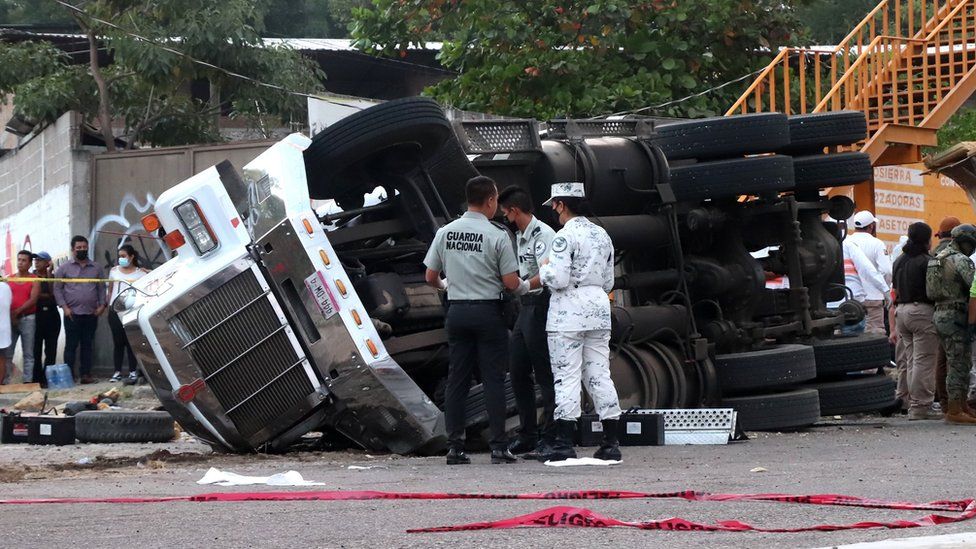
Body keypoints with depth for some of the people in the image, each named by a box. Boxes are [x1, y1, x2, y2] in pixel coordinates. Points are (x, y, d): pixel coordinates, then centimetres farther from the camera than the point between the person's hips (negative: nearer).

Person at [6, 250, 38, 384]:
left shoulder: (34, 280, 1)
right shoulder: (9, 279, 13)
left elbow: (33, 300, -9)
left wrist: (17, 311, -17)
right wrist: (9, 314, -5)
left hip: (27, 319, -3)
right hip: (10, 318, 3)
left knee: (28, 354, 0)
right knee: (7, 353, 0)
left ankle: (28, 381, 2)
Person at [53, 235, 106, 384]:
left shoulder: (96, 269, 12)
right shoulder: (65, 268, 4)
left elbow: (102, 288, 13)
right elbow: (57, 288, 1)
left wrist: (102, 305, -2)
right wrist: (64, 307, -9)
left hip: (91, 314, 3)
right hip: (72, 314, -3)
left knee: (87, 345, 6)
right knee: (71, 345, -4)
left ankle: (86, 374, 10)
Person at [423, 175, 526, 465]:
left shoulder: (444, 232, 3)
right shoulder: (497, 236, -10)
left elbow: (430, 276, 9)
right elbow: (511, 283, -9)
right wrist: (526, 286, 14)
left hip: (456, 310, 4)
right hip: (488, 310, -4)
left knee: (457, 379, 7)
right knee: (493, 379, 0)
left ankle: (454, 447, 5)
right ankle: (499, 446, -3)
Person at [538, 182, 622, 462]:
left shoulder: (565, 236, -11)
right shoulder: (602, 235, 13)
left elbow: (558, 279, -18)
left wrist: (544, 269, 2)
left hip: (569, 310, -7)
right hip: (599, 304, 7)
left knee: (566, 375, -5)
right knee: (599, 375, 9)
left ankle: (564, 443, -8)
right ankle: (611, 442, 7)